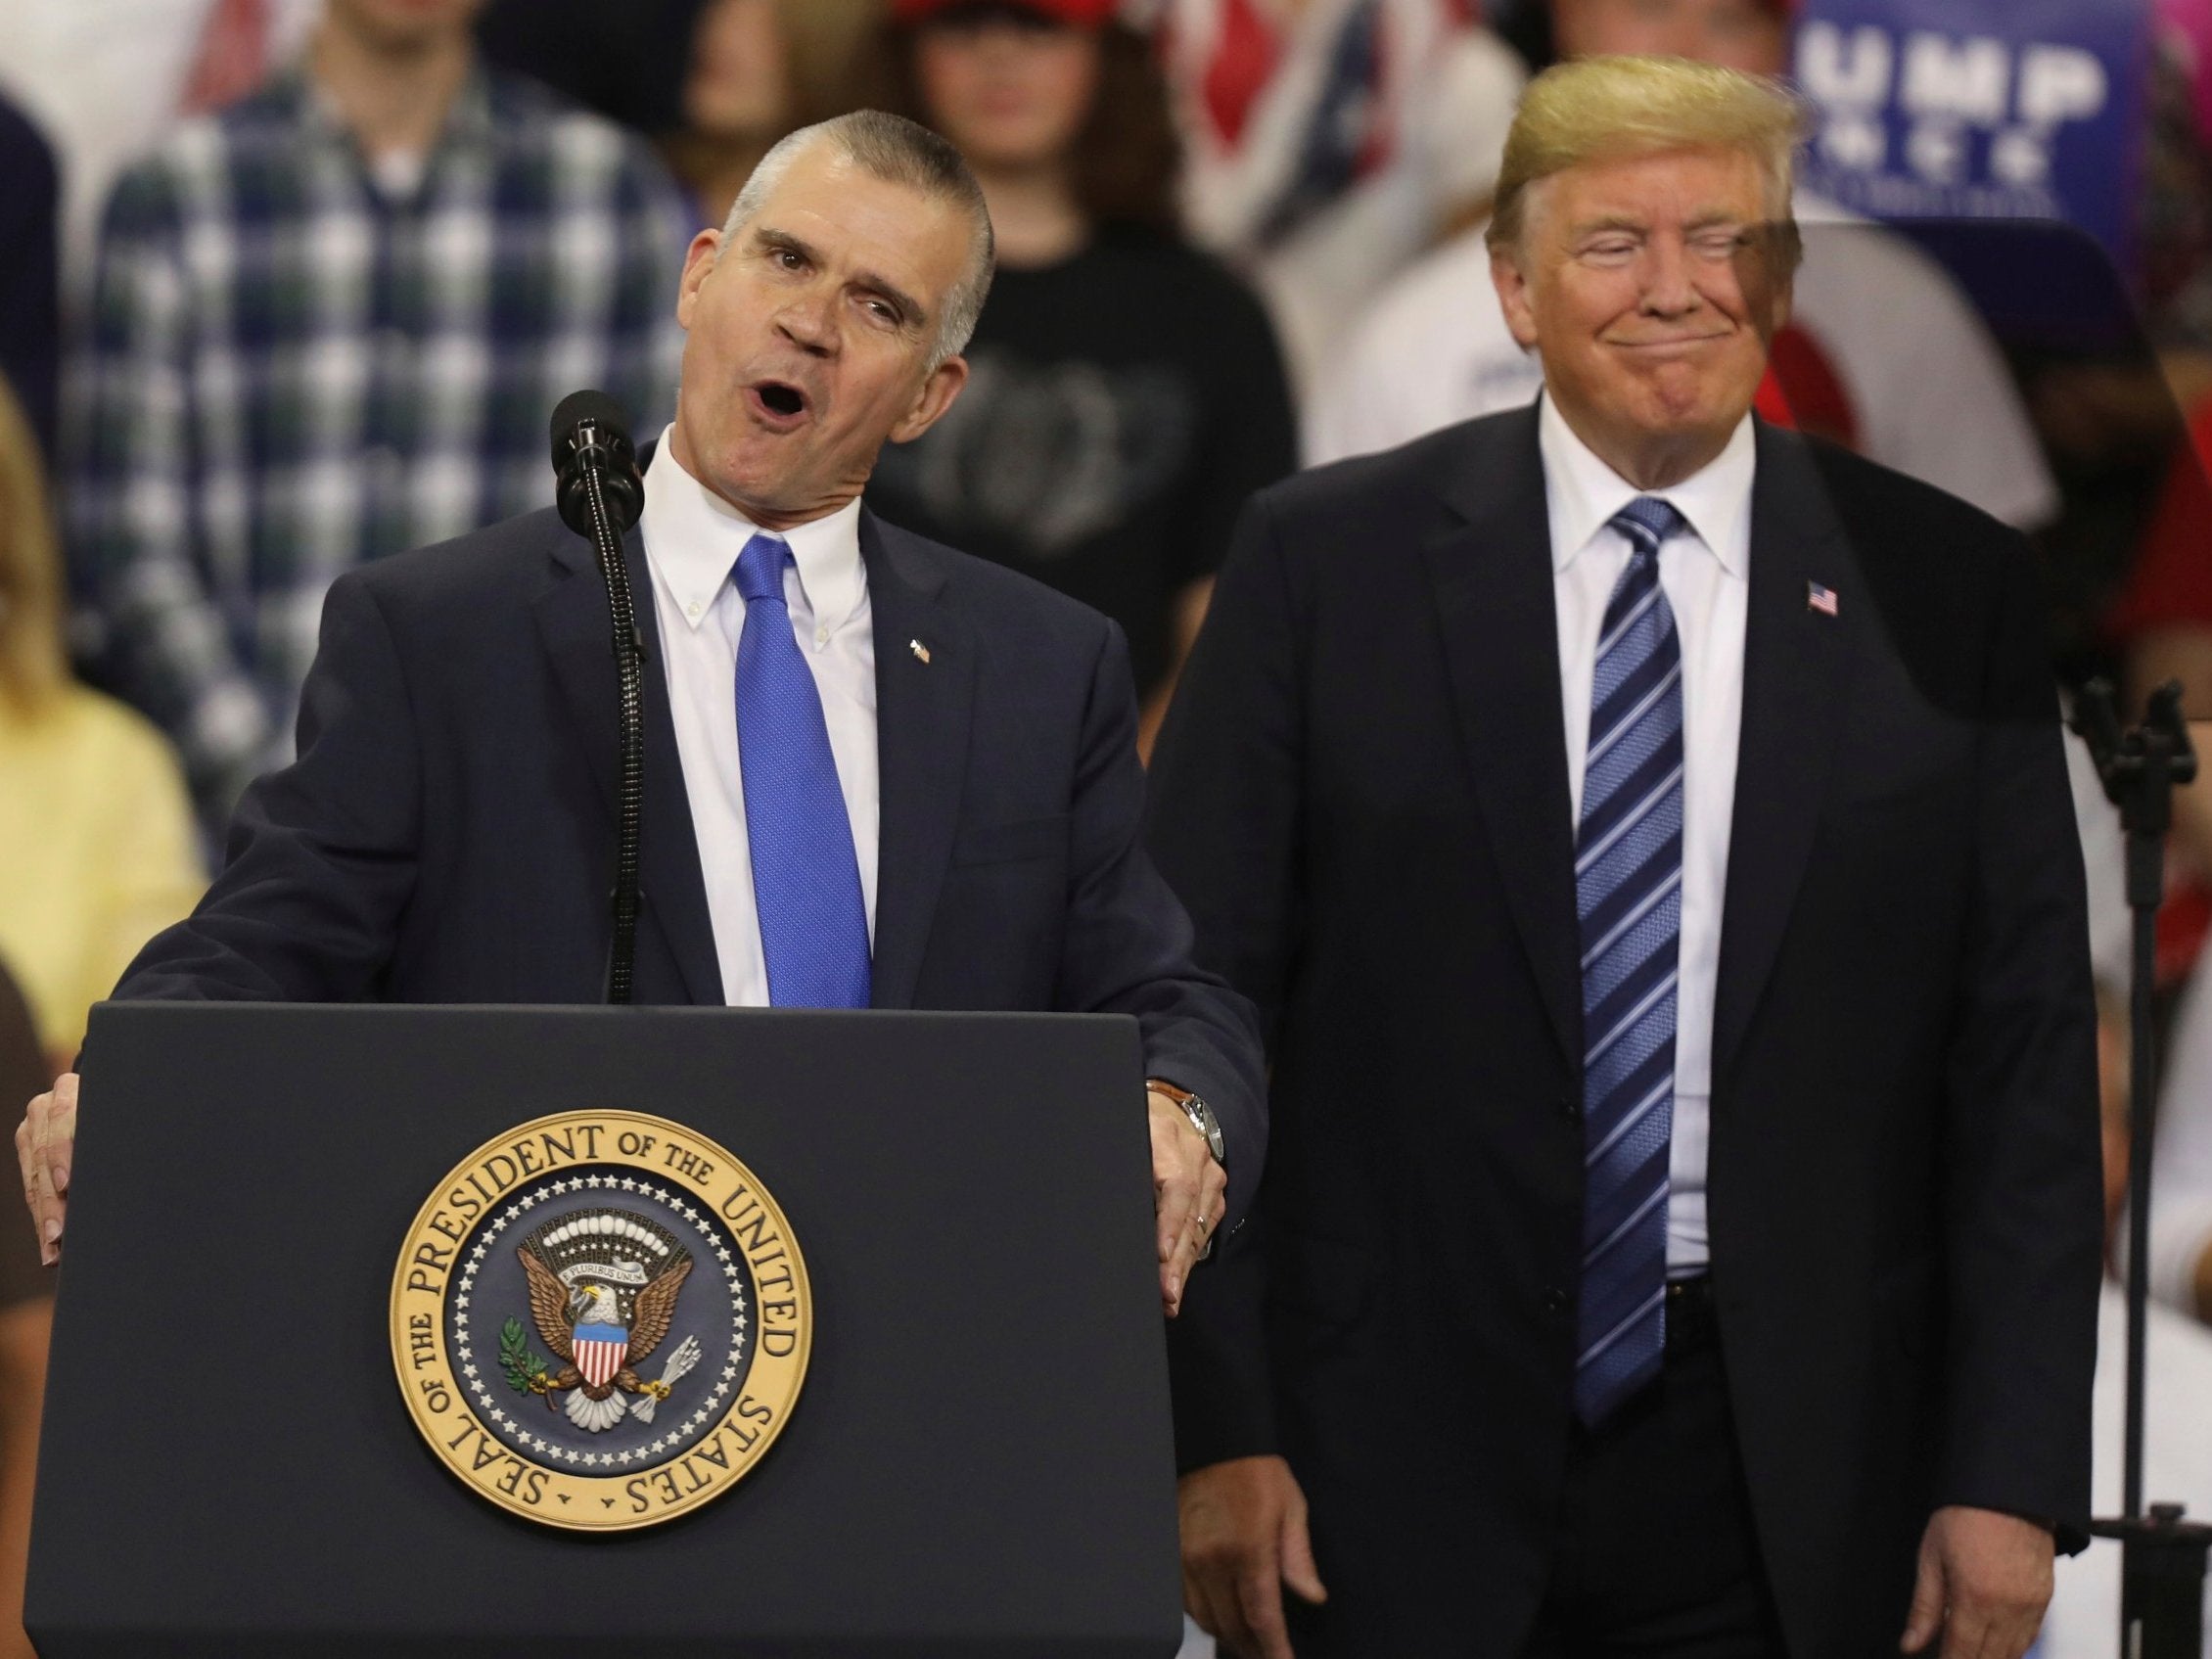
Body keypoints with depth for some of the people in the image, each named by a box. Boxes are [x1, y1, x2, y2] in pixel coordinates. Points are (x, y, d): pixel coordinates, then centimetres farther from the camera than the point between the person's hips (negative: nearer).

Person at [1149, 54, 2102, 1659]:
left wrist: (2011, 1475, -3)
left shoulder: (1946, 592, 4)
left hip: (1798, 1495, 1)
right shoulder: (1325, 562, 2)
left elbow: (2026, 1061, 4)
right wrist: (1212, 1430, -6)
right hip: (1403, 1482, -1)